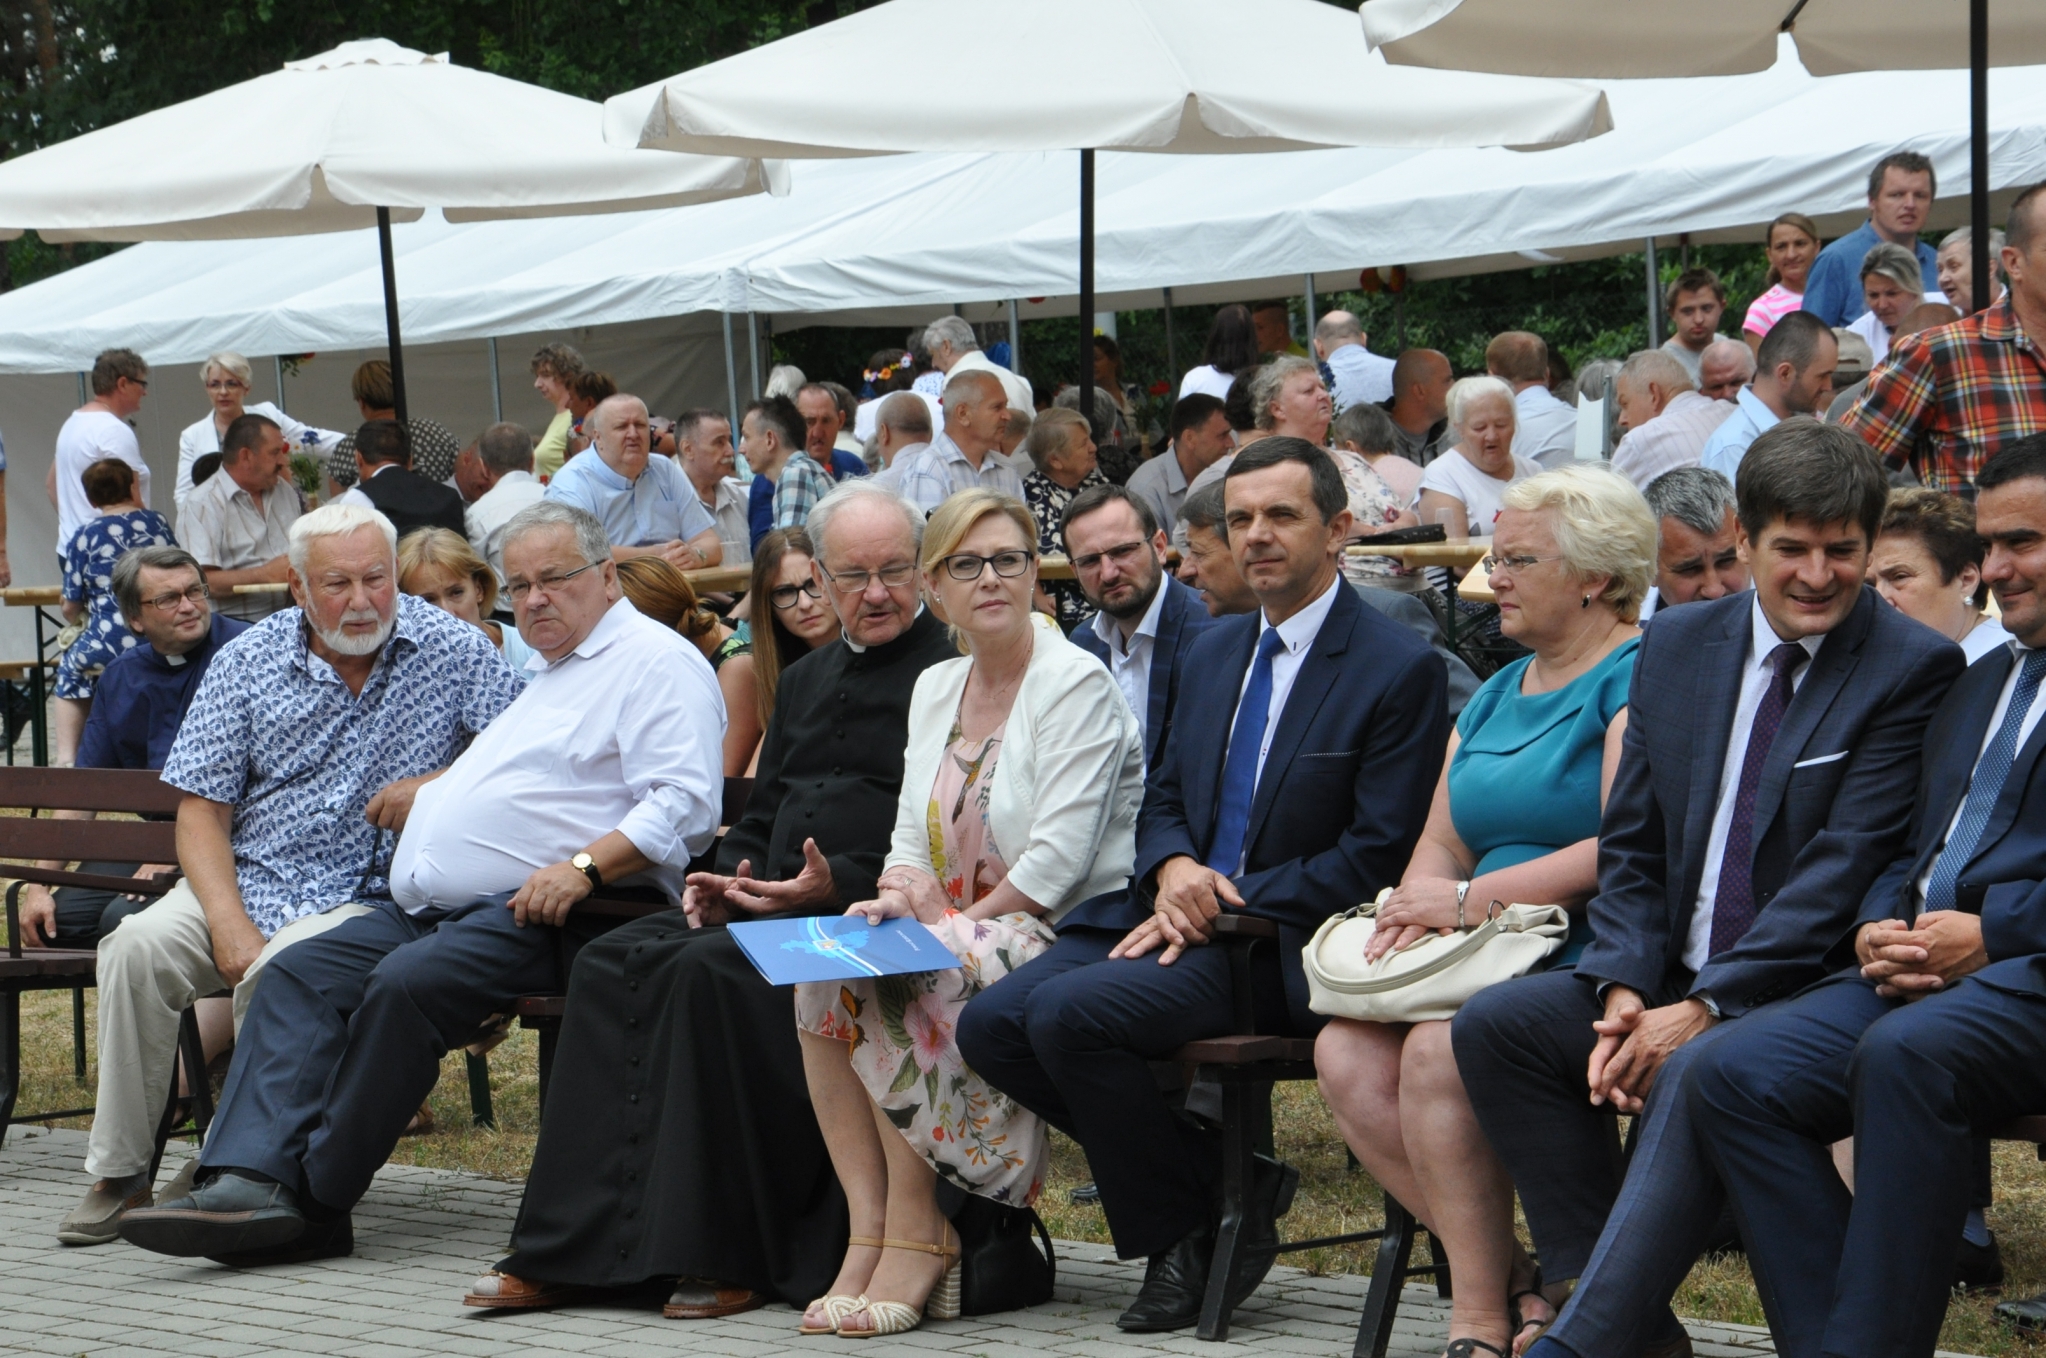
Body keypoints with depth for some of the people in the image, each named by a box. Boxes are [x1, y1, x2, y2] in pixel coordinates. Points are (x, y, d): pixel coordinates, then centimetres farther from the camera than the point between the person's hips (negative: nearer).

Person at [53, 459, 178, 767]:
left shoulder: (85, 538, 1)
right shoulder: (157, 523, 11)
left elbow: (70, 609, 5)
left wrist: (80, 620, 29)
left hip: (108, 646, -4)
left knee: (70, 668, 25)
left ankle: (66, 757, 13)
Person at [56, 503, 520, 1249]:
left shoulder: (451, 650, 0)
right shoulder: (247, 662, 3)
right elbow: (201, 811, 0)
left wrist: (436, 788, -16)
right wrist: (229, 925, -15)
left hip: (362, 895, -2)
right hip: (243, 880, 3)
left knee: (282, 972, -34)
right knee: (138, 947, -25)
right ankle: (118, 1172, -15)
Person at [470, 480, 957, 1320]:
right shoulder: (809, 681, 24)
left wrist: (838, 887, -22)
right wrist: (725, 879, 7)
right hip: (768, 910, 8)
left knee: (709, 971, -31)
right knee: (615, 961, -13)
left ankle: (726, 1255, -25)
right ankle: (569, 1252, -18)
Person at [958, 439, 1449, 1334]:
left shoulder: (1400, 669, -7)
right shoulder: (1216, 652, 17)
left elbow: (1377, 856, -12)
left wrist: (1225, 904, -17)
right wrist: (1172, 870, -6)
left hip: (1286, 948, -8)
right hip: (1184, 915, 8)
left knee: (1068, 1013, -27)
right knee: (990, 1023, -10)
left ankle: (1187, 1230, -7)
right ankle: (1225, 1179, -1)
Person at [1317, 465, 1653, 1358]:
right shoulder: (1497, 695, 22)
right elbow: (1440, 844, 17)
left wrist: (1471, 898, -16)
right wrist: (1413, 908, -7)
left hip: (1585, 960, -8)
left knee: (1438, 1050, -30)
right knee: (1347, 1055, -17)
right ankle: (1514, 1281, -11)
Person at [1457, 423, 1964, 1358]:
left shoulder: (1914, 670, -8)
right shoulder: (1676, 646, 10)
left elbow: (1847, 867, -16)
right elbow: (1630, 845, 11)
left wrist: (1700, 1009, -21)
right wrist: (1624, 992, -8)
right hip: (1675, 984, 7)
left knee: (1699, 1071, -35)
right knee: (1494, 1023, -10)